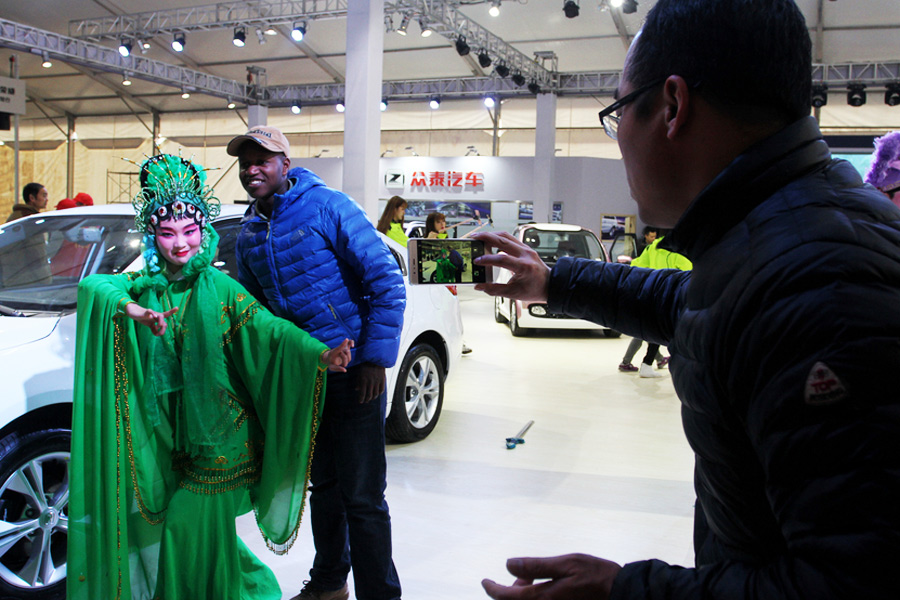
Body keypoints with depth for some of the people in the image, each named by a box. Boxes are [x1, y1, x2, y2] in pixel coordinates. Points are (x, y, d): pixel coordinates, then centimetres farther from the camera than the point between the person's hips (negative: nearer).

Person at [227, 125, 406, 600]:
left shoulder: (327, 206, -11)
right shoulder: (248, 234, 10)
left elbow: (385, 281, -14)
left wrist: (376, 357, -18)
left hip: (353, 371, -7)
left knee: (362, 497, -2)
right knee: (323, 485, 20)